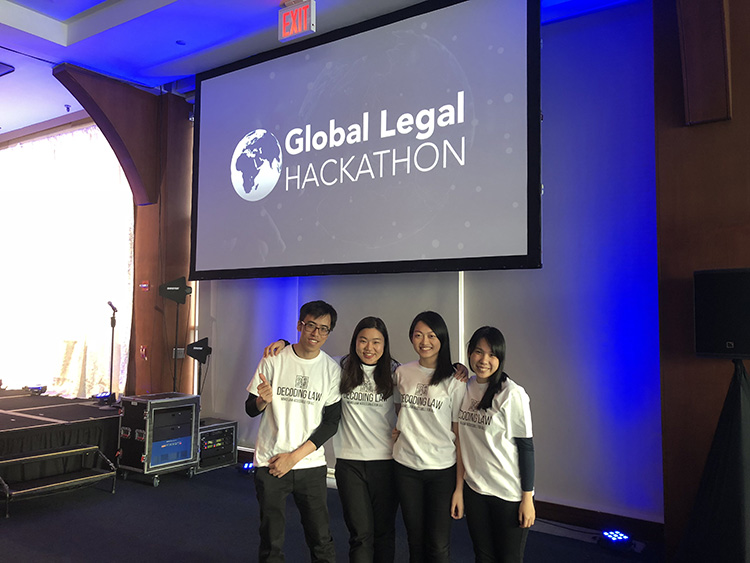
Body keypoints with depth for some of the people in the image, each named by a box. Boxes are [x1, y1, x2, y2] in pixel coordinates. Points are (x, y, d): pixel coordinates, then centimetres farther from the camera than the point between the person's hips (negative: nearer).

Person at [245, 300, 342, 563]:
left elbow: (331, 421, -1)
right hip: (270, 463, -1)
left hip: (311, 465, 1)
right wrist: (263, 400, -20)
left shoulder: (332, 369, 0)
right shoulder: (274, 360, -2)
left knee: (322, 541, 3)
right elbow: (251, 410, 4)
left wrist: (294, 456, -8)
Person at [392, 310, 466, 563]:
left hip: (443, 470, -3)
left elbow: (459, 435, -7)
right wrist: (397, 427, 4)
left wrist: (459, 487, -9)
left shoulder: (454, 380, -6)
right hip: (406, 466, 3)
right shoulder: (402, 373, 4)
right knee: (415, 542, 12)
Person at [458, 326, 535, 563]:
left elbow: (526, 447, -12)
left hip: (509, 493, -5)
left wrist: (527, 498, -11)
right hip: (474, 488, 5)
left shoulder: (511, 394, -14)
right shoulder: (465, 388, 3)